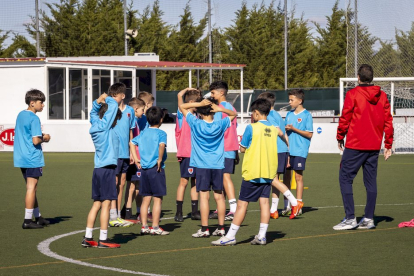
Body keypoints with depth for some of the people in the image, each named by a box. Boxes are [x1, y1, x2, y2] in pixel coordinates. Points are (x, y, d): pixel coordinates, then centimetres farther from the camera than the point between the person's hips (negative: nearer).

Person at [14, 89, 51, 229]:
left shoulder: (20, 115, 11)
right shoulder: (34, 119, -15)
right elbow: (35, 141, -21)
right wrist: (44, 138, -2)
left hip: (21, 158, 9)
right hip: (33, 158, -9)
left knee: (31, 187, 16)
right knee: (31, 187, -4)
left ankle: (37, 216, 24)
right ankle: (28, 220, -3)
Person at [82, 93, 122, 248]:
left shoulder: (95, 124, 10)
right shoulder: (105, 126, -9)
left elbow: (94, 111, 29)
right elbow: (113, 104, -13)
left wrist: (99, 101, 13)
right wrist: (112, 100, 7)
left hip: (98, 170, 8)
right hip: (107, 169, -8)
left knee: (97, 204, 11)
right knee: (106, 203, -4)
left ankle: (87, 238, 12)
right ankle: (103, 240, -3)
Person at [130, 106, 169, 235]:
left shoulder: (143, 133, 12)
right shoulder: (161, 133, -7)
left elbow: (132, 142, 16)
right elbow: (162, 145, -25)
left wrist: (136, 158, 14)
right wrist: (160, 159, -17)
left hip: (144, 168, 6)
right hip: (156, 168, -6)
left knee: (146, 198, 11)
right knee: (158, 198, -1)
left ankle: (144, 226, 12)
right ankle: (155, 227, -2)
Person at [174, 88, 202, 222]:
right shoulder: (182, 114, -5)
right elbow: (179, 95, -19)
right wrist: (188, 89, -1)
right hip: (186, 154, -8)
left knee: (195, 182, 9)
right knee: (184, 181, -6)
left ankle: (195, 211, 14)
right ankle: (179, 213, -2)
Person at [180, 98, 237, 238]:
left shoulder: (196, 124, -4)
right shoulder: (220, 125, 1)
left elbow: (182, 106, 4)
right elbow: (234, 114, 18)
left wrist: (199, 104, -8)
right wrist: (221, 109, -1)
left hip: (202, 166, -3)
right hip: (218, 165, 3)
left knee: (204, 195, -4)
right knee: (219, 196, 8)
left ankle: (204, 229, -7)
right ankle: (221, 228, 11)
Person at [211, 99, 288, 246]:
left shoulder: (251, 128, -10)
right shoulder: (274, 129, 6)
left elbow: (242, 148, -3)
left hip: (252, 173, -5)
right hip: (268, 172, 5)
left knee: (242, 204, -2)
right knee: (264, 202, 5)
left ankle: (231, 236, 0)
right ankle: (262, 236, 3)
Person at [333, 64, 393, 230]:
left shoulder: (352, 94, -8)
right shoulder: (382, 96, 6)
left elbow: (345, 118, -6)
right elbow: (388, 121, 8)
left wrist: (340, 138, 8)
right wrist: (388, 145, 13)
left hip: (355, 146, -5)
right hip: (374, 146, 5)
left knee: (345, 178, 1)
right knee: (370, 181, 11)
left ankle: (350, 218, -5)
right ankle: (369, 219, 11)